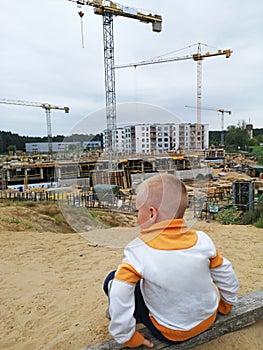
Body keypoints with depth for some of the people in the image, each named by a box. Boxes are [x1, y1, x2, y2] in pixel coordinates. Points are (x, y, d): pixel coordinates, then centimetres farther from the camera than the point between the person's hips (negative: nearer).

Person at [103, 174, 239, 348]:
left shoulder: (137, 251, -26)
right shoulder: (202, 240, -15)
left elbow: (119, 295, -26)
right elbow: (227, 277, -2)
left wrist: (128, 338, -10)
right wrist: (225, 306, 17)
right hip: (208, 320, 4)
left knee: (112, 280, 1)